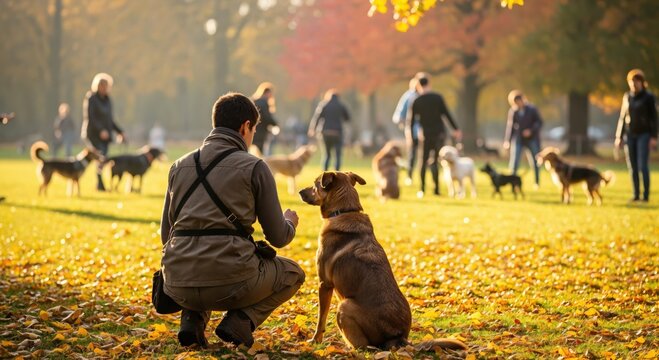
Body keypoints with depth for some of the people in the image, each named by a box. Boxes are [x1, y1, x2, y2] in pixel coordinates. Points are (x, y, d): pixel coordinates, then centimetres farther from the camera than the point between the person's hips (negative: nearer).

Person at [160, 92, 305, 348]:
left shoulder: (179, 166, 13)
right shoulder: (254, 168, 0)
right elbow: (278, 238, 4)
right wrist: (290, 221, 29)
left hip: (179, 286, 4)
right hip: (230, 283, -4)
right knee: (293, 273, 25)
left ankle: (192, 319, 11)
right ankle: (241, 320, 0)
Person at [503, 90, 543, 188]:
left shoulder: (532, 109, -6)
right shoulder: (513, 111, -3)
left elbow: (539, 122, -3)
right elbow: (510, 126, 3)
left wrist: (531, 130, -18)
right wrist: (507, 140, 0)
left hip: (532, 138, 0)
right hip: (518, 139, 0)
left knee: (535, 161, 5)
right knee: (514, 161, -10)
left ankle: (537, 182, 18)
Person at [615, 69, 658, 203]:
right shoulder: (627, 97, 7)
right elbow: (623, 118, 10)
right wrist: (619, 137, 6)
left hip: (644, 135, -5)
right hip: (630, 135, 5)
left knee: (642, 166, -14)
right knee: (632, 167, 3)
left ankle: (646, 195, -6)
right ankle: (636, 195, 10)